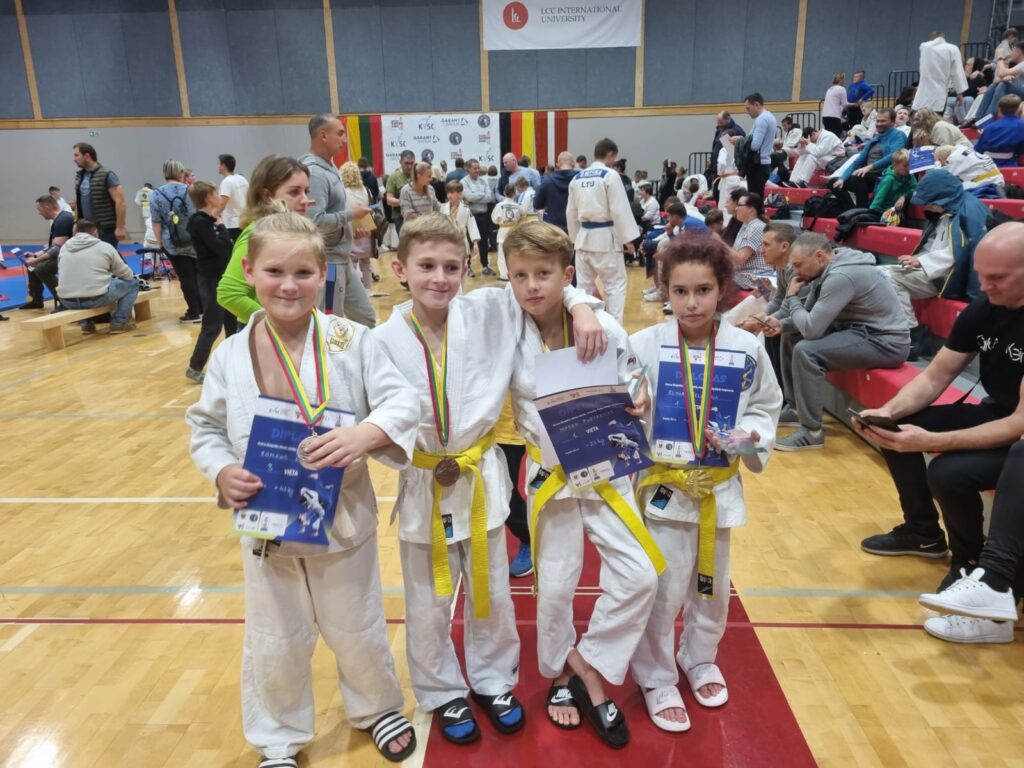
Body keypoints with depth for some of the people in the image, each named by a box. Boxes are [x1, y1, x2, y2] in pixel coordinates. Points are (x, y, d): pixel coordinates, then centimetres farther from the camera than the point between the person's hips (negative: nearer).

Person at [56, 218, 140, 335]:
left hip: (67, 301, 5)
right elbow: (127, 275, 11)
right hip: (97, 298, -5)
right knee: (132, 283, 17)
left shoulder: (64, 247, 15)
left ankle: (85, 324, 24)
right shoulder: (105, 246, 5)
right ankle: (119, 323, 11)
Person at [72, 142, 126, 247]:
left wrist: (120, 228, -21)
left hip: (106, 229, -7)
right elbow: (79, 202, 21)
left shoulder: (107, 175, -11)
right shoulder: (79, 176, 11)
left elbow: (120, 202, -16)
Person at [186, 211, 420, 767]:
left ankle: (377, 708, 49)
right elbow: (205, 427, 4)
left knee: (358, 633, 19)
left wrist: (366, 433, -36)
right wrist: (222, 472, -16)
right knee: (274, 646, 18)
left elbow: (403, 403, -17)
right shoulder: (230, 357, -6)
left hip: (343, 519, -1)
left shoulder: (350, 341, -12)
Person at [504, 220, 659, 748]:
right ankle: (559, 674, 38)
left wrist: (637, 403, -22)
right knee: (554, 586, 11)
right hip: (548, 473, 0)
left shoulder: (603, 329, -14)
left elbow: (628, 390, 0)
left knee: (639, 575, -3)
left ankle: (589, 665, 20)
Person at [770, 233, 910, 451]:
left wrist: (792, 297, -11)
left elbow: (811, 328, -27)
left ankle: (811, 432, -14)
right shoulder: (828, 269, 5)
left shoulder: (841, 276, -25)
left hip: (885, 342, -10)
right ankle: (796, 406, 19)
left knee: (805, 351, -26)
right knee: (791, 337, 10)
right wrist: (782, 324, -7)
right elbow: (810, 317, 13)